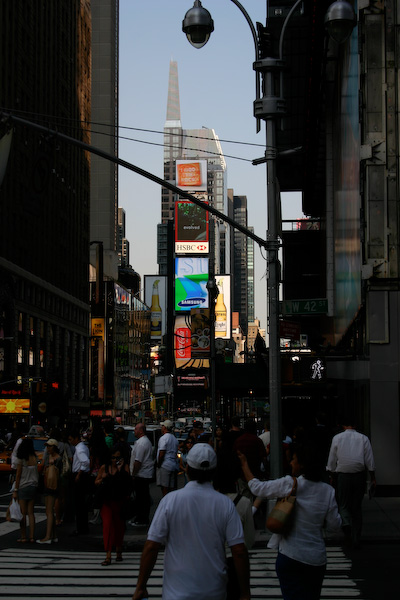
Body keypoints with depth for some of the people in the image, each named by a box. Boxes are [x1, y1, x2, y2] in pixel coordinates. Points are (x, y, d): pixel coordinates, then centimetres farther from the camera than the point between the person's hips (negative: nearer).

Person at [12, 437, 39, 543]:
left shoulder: (21, 459, -11)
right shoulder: (34, 458, 2)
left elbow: (18, 476, -10)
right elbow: (37, 473, 4)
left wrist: (15, 490, -5)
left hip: (23, 487, -5)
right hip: (33, 487, 5)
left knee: (23, 513, 0)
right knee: (31, 513, 8)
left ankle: (23, 537, 2)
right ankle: (32, 537, 7)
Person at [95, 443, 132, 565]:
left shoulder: (124, 467, -1)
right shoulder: (104, 468, 4)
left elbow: (127, 483, -17)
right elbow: (96, 483, 11)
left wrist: (120, 468, -20)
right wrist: (102, 479, -9)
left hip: (120, 501, 0)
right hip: (107, 501, 0)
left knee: (119, 526, 10)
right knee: (107, 524, -11)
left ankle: (119, 551, 31)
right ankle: (108, 556, -14)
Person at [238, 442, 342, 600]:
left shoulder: (289, 485, -12)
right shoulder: (328, 491, -2)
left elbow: (257, 488, -1)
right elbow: (334, 524, 3)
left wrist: (244, 464, 11)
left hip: (290, 557, -4)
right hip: (317, 558, 4)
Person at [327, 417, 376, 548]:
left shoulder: (337, 438, 1)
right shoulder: (363, 438, 2)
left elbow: (332, 460, 4)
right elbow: (370, 461, 0)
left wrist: (332, 477, 15)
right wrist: (373, 479, 4)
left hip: (343, 476, -1)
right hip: (359, 476, 1)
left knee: (344, 505, 9)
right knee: (357, 507, 11)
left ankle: (346, 524, -23)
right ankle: (356, 539, 13)